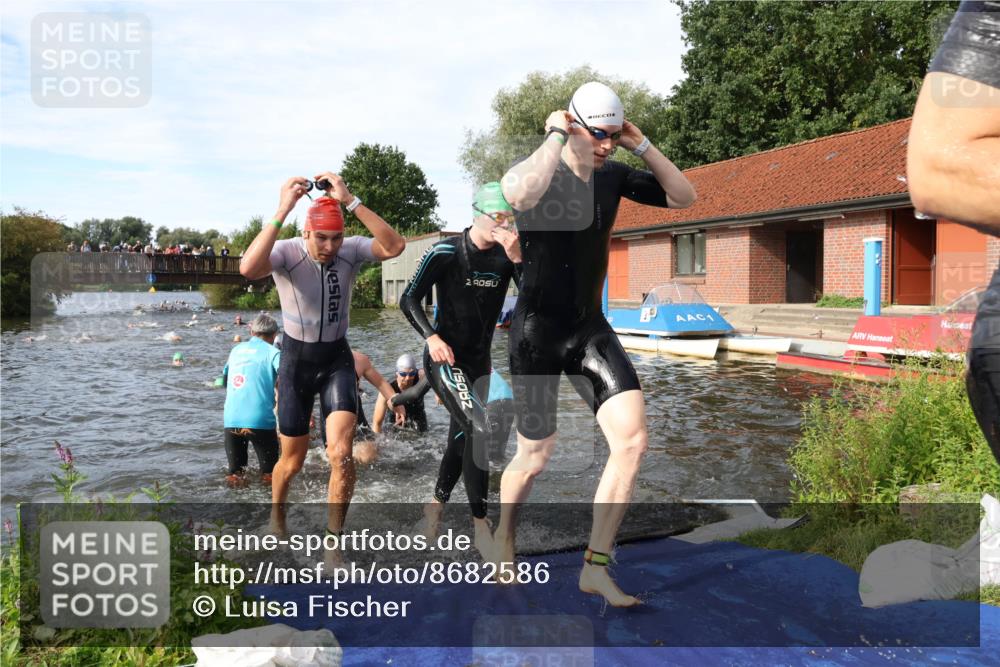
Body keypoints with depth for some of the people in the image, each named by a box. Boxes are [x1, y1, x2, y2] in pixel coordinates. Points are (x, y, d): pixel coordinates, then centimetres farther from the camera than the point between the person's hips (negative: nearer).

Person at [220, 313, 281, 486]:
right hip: (260, 420, -4)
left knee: (234, 471, 15)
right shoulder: (272, 352, 1)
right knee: (269, 472, 7)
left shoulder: (236, 349, 17)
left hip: (230, 419, 4)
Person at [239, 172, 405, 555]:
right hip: (296, 360, -1)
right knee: (292, 460, 11)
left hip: (337, 359, 1)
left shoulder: (350, 251, -12)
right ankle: (276, 513, 45)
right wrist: (282, 211, -41)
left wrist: (351, 201, -35)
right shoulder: (287, 253, -18)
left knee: (341, 454, -16)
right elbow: (248, 268, -40)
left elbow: (395, 247, -31)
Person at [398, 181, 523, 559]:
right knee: (479, 429, -22)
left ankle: (436, 504, 38)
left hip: (480, 361, 6)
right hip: (446, 358, -6)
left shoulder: (506, 256, -1)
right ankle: (480, 523, -11)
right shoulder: (445, 253, -13)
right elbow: (409, 299, -7)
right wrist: (431, 336, -22)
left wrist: (518, 258, -23)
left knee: (462, 436, 16)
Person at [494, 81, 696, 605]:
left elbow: (683, 197, 7)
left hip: (590, 327, 5)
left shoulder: (614, 177, 4)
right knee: (535, 457, 6)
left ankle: (595, 568, 3)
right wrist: (555, 135, -25)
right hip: (537, 330, -5)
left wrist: (642, 146, -3)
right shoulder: (539, 172, -14)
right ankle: (503, 534, 38)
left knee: (632, 440, -11)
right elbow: (520, 194, -39)